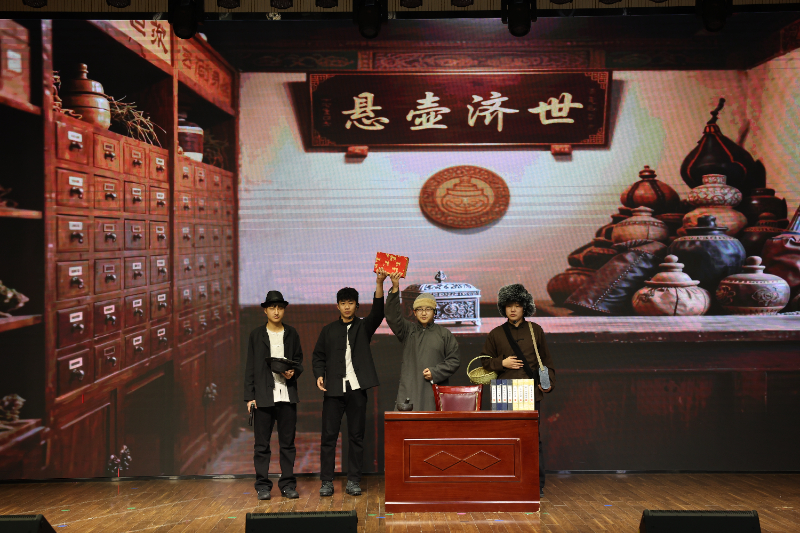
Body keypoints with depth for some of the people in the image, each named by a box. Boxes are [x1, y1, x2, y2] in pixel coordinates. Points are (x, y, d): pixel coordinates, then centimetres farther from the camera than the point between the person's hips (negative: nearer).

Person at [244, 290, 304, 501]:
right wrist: (249, 396, -2)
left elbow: (299, 361, 15)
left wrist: (293, 373, -8)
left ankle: (288, 484, 14)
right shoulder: (256, 335, 6)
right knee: (262, 444, 3)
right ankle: (263, 485, 12)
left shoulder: (292, 334, 10)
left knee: (287, 443, 5)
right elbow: (250, 368, 4)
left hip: (287, 396, 1)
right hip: (263, 396, -1)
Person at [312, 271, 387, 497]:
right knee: (329, 435, 0)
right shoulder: (329, 330, 11)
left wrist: (379, 284, -24)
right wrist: (319, 375, -6)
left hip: (357, 389, 0)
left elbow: (377, 312, -11)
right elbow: (318, 356, 14)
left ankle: (353, 481, 13)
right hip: (333, 389, 1)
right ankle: (326, 481, 9)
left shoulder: (364, 326, 7)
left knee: (356, 436, 4)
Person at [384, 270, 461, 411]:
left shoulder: (444, 334, 11)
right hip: (409, 388, 0)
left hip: (435, 389, 0)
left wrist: (435, 372, -4)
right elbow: (392, 316, -4)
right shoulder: (408, 330, 12)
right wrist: (395, 288, -15)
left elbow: (454, 360, 10)